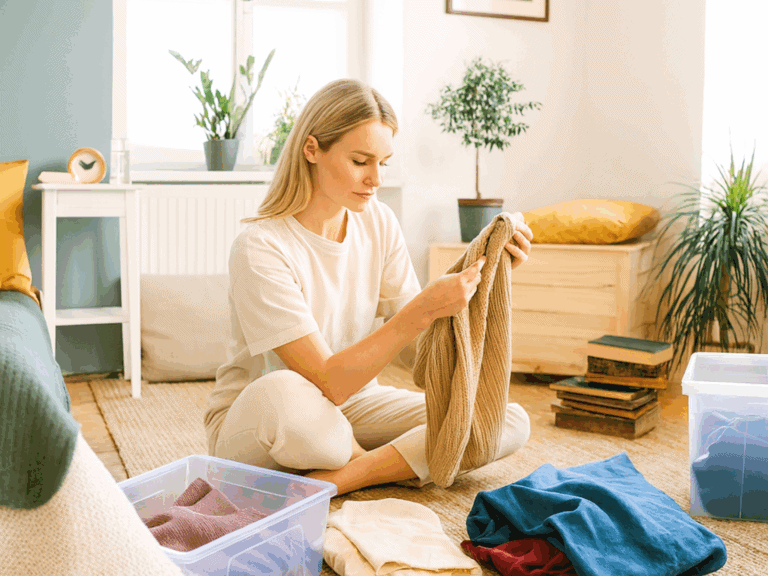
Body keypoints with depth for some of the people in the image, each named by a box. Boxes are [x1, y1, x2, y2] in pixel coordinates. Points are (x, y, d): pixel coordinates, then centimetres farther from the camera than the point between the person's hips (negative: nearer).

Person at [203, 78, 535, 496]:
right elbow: (328, 382, -26)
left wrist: (486, 269, -14)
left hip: (352, 403, 6)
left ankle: (326, 481, -18)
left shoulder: (378, 222, -2)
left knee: (511, 422, -12)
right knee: (283, 393, -43)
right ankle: (395, 465, -11)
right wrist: (424, 309, -34)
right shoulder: (259, 247, -22)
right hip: (249, 423, -5)